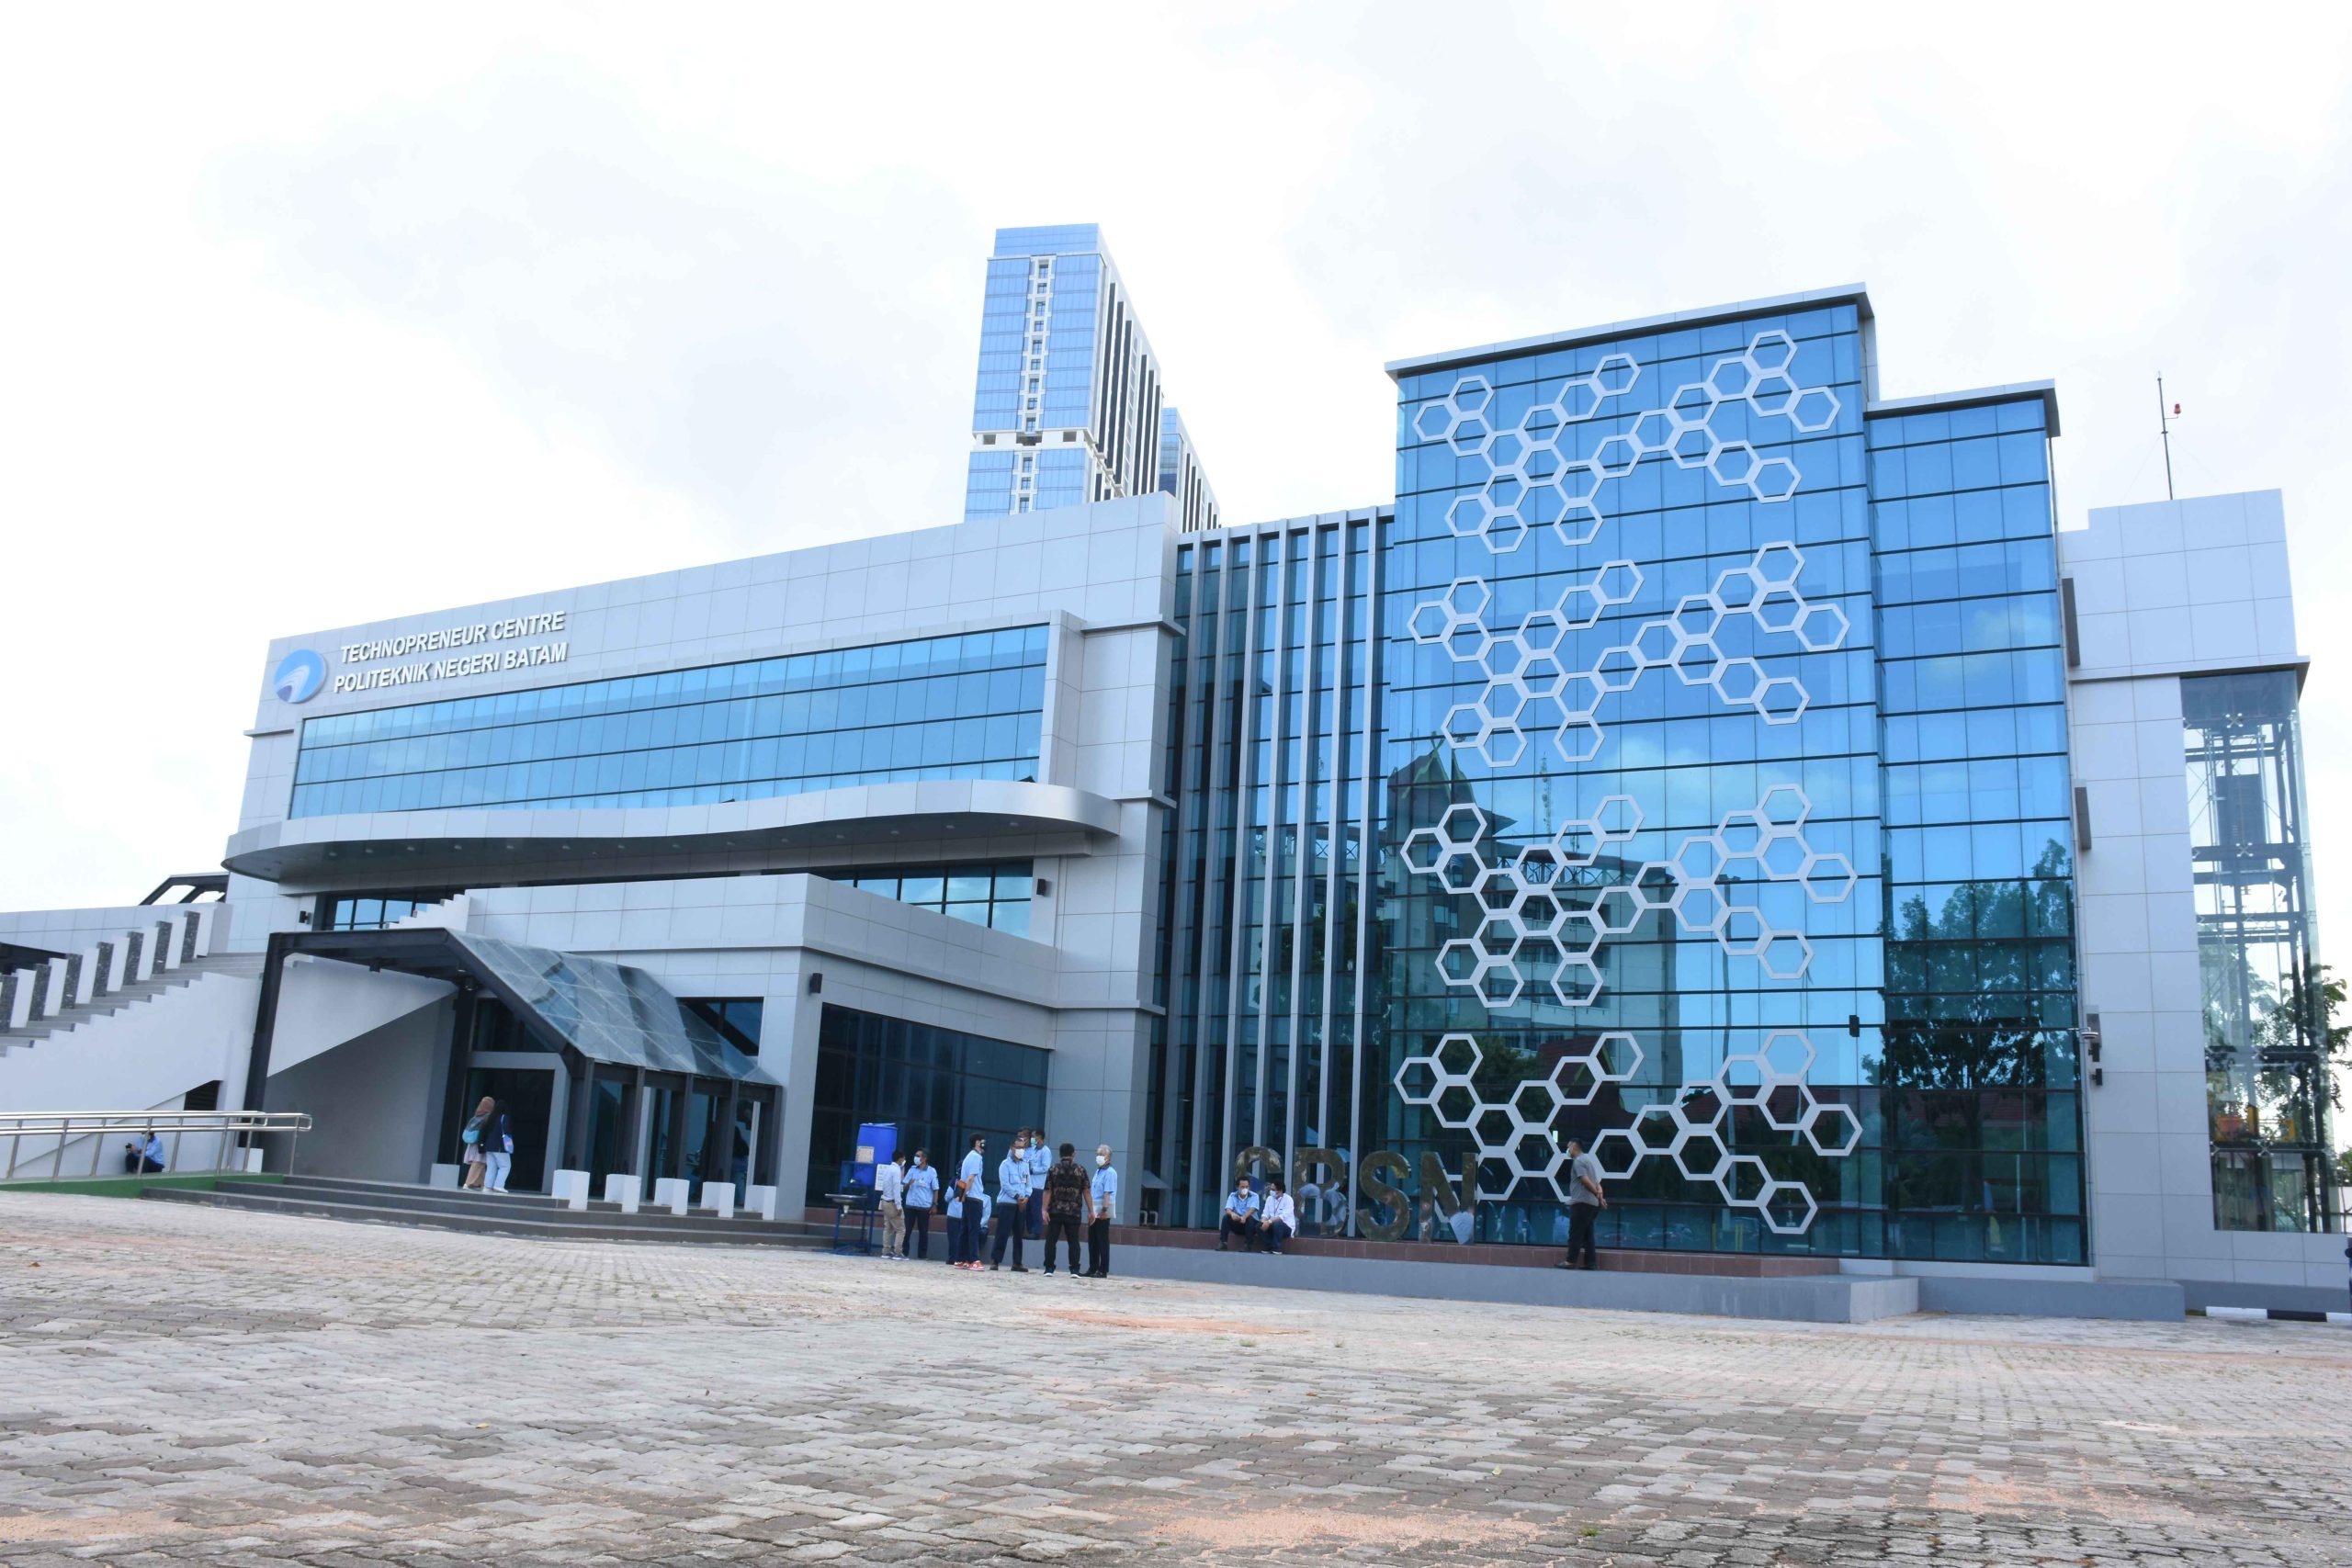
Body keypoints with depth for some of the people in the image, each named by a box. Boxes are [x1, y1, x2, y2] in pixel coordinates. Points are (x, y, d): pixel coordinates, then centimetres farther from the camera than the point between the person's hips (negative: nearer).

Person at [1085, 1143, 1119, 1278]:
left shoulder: (1110, 1173, -12)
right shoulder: (1098, 1171, 15)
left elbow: (1108, 1193, -20)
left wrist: (1104, 1210, -26)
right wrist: (1090, 1211, 17)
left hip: (1103, 1212, -8)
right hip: (1094, 1212, 8)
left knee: (1102, 1242, -3)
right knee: (1092, 1241, 10)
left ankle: (1103, 1271, 1)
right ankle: (1092, 1269, 17)